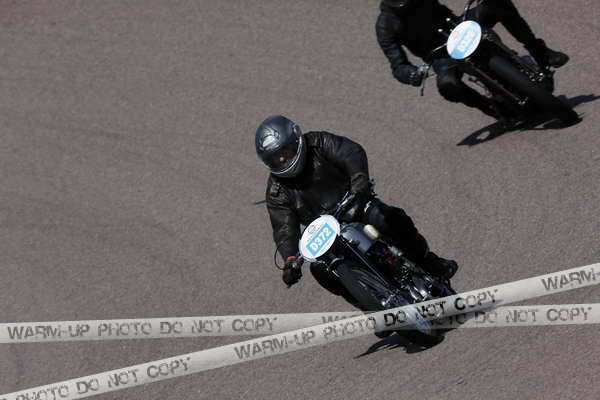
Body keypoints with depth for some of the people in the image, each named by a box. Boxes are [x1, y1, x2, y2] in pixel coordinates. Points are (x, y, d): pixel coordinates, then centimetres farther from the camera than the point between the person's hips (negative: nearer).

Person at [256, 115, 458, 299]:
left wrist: (360, 183, -39)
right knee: (320, 269, -25)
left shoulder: (318, 144, -8)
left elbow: (353, 153, -21)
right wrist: (290, 259, -30)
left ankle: (428, 262, -8)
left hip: (354, 204, -1)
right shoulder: (277, 191, -4)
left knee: (386, 218, -31)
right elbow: (284, 228, -12)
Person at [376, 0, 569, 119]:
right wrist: (413, 74, -40)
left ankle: (540, 53, -9)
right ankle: (490, 106, -10)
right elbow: (398, 66, -16)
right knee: (448, 86, -39)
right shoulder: (385, 26, -15)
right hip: (442, 56, -4)